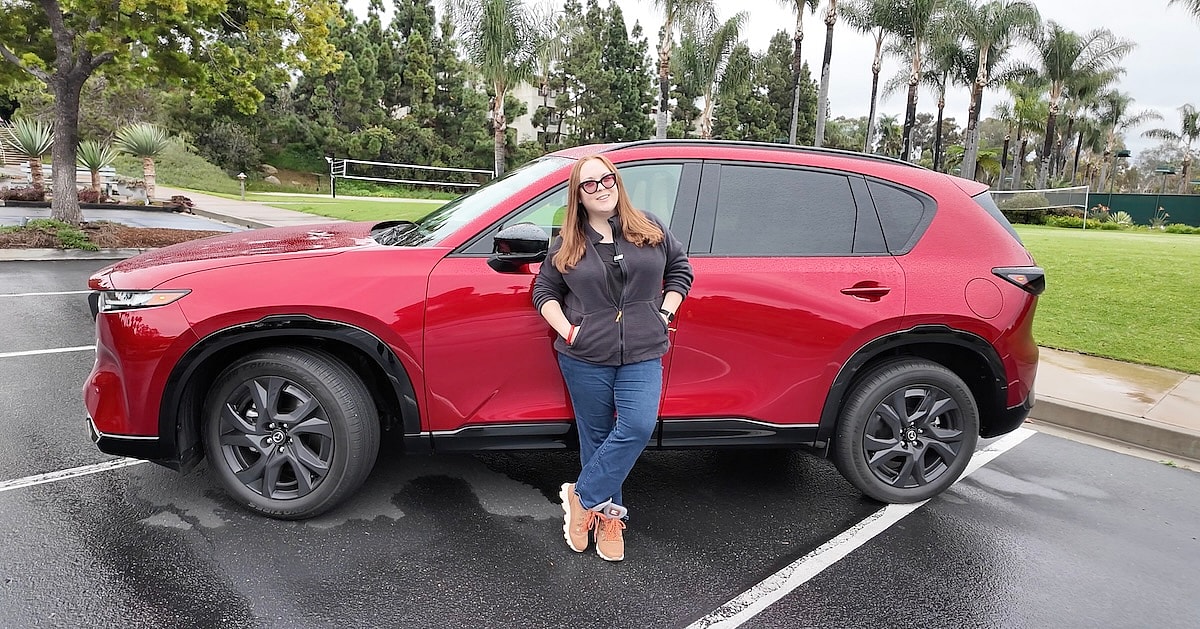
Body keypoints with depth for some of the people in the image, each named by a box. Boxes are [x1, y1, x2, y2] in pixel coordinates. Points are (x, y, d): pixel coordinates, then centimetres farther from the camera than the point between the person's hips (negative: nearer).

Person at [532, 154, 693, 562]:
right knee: (597, 436, 8)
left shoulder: (650, 229, 6)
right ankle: (607, 517, 25)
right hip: (585, 358, 0)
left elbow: (680, 269, 14)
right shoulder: (567, 244, 5)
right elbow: (544, 291, 10)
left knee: (638, 427, -16)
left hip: (642, 355, 0)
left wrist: (663, 314, 2)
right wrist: (567, 330, -4)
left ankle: (583, 497, 1)